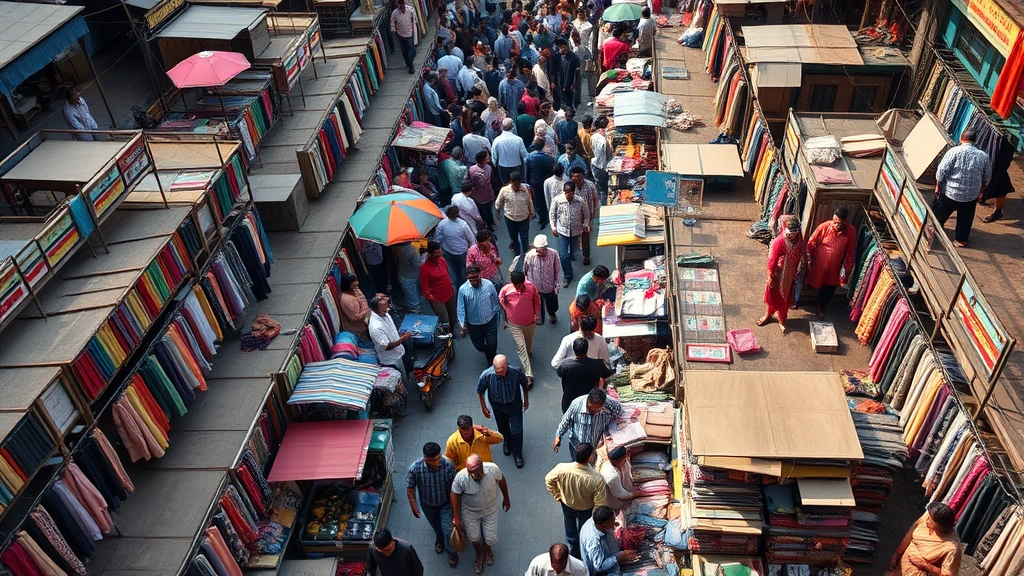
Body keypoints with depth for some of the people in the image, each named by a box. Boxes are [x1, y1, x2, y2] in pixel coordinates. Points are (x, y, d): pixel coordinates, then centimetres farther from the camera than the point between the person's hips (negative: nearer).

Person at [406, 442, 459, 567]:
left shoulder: (448, 465, -33)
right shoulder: (415, 468, -34)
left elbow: (454, 487, -18)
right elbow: (410, 487, -15)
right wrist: (413, 505, -10)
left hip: (445, 502, -1)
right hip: (428, 504, 1)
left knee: (447, 529, 7)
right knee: (435, 526, 27)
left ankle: (452, 553, 38)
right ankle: (439, 540, 61)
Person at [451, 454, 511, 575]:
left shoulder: (493, 469, -33)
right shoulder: (460, 477, -36)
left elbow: (501, 480, -9)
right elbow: (455, 495, -16)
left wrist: (506, 498, 5)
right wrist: (456, 515, -7)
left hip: (490, 509, 1)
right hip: (470, 512, -1)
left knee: (491, 538, 16)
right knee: (474, 537, 20)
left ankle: (488, 549, 55)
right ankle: (479, 553, 57)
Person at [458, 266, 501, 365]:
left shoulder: (489, 285, -17)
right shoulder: (463, 289, -19)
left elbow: (495, 300, -1)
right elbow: (461, 308, -11)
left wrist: (495, 313, 5)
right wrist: (463, 324, -11)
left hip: (490, 321, 0)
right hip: (473, 324, 1)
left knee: (492, 344, 7)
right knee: (479, 346, 19)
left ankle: (491, 363, 34)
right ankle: (487, 352, 56)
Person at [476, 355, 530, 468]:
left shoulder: (516, 371, -33)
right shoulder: (486, 375, -34)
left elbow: (525, 384, -9)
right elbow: (480, 391, -13)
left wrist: (526, 399, 3)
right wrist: (483, 407, -5)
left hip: (514, 404, -1)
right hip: (498, 405, 1)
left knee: (517, 430, 6)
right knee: (503, 428, 23)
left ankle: (517, 454, 33)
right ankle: (507, 442, 57)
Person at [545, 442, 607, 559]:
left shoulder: (562, 468, -34)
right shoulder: (597, 479, -40)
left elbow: (548, 480, -13)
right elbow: (600, 504, -27)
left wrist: (557, 495, 5)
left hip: (567, 505, 2)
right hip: (586, 510, -2)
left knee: (570, 532, 32)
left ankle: (573, 553, 58)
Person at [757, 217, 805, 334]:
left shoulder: (799, 240, -10)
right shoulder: (779, 241, -24)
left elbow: (800, 257, 4)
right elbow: (771, 260, -18)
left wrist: (796, 275, 9)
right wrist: (770, 276, -14)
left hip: (789, 276, 3)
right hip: (778, 275, -3)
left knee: (785, 298, 17)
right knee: (772, 295, 17)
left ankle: (782, 321, 34)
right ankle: (768, 315, 41)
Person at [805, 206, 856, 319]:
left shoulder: (851, 232, -19)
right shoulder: (823, 227, -23)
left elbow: (850, 254, -8)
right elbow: (810, 244, -10)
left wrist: (845, 271, -4)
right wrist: (809, 262, -5)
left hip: (834, 269, 2)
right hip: (818, 265, -2)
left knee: (828, 291, 21)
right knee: (811, 284, 20)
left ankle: (821, 307, 48)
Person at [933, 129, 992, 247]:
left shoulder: (954, 151, -15)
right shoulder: (984, 156, -3)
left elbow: (942, 170, -17)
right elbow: (987, 178, 7)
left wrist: (938, 186, -3)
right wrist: (981, 190, 23)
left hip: (950, 193, -3)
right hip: (971, 195, 3)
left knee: (938, 214, 17)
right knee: (965, 219, 20)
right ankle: (962, 239, 30)